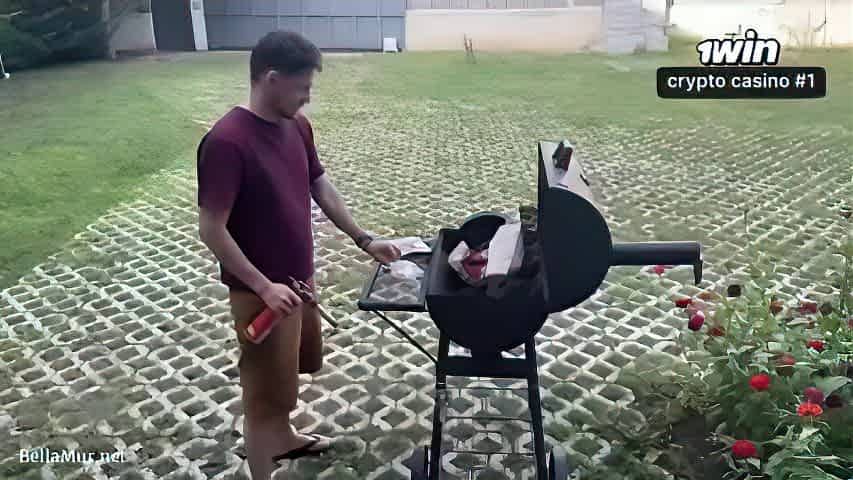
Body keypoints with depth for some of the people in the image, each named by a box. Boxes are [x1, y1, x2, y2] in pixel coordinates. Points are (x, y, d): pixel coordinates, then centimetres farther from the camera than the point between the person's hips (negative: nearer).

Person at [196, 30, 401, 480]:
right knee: (266, 389, 6)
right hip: (261, 291, -9)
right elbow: (211, 229, -23)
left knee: (299, 364, 27)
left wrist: (364, 240, 8)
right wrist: (263, 286, -25)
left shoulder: (297, 126, 1)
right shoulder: (226, 141, -24)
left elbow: (320, 186, 12)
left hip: (300, 276, 9)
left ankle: (282, 437, 52)